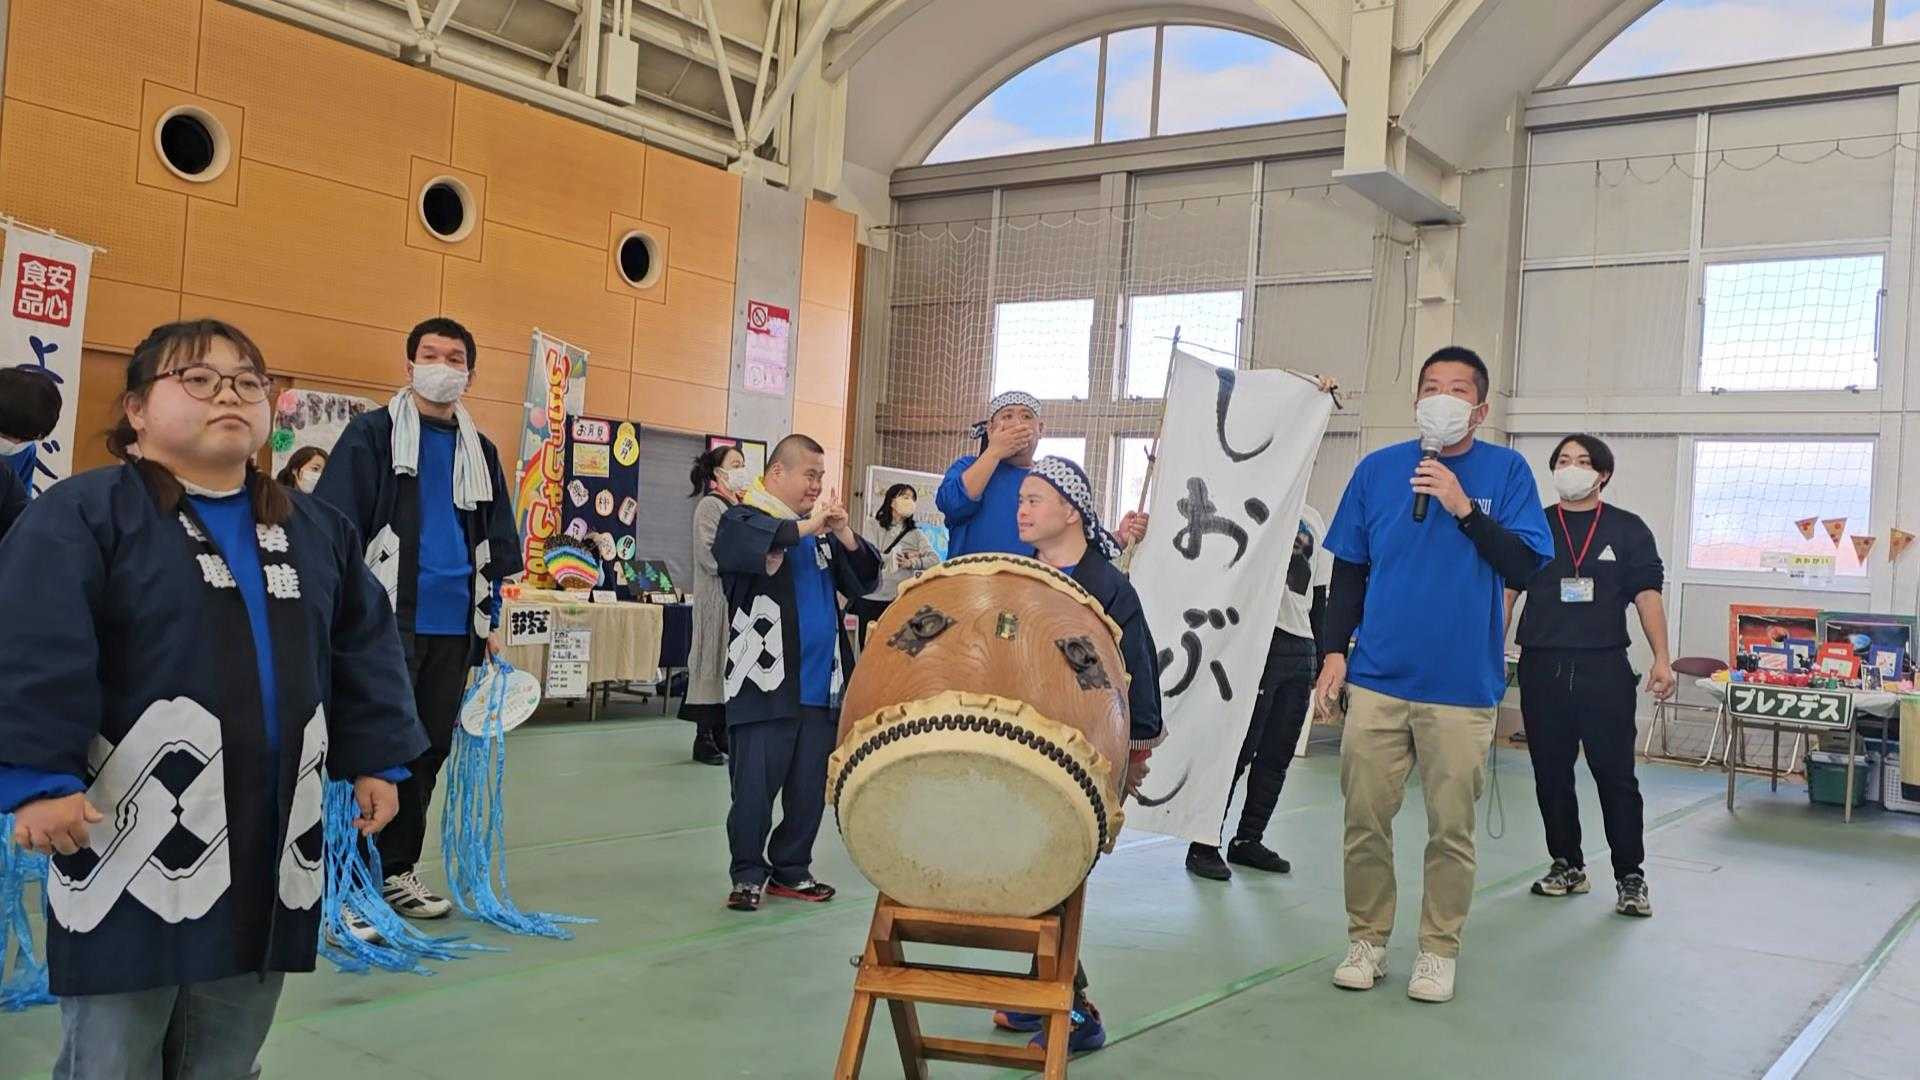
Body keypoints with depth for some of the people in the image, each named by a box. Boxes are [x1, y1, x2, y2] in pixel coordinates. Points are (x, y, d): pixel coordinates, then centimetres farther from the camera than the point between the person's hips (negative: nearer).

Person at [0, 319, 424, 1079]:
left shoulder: (315, 529, 12)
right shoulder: (83, 512, -8)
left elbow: (364, 649, 16)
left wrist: (375, 757, 11)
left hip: (272, 839, 6)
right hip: (134, 842, -5)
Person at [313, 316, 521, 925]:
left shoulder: (479, 451, 16)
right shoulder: (373, 433, 0)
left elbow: (495, 540, 21)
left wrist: (490, 617, 17)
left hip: (454, 624, 6)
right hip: (387, 618, -5)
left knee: (430, 750, 11)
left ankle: (395, 870, 23)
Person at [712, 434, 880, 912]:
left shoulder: (820, 530, 16)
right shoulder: (745, 518, -3)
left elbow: (862, 582, 13)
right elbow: (732, 545, -27)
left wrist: (845, 535, -4)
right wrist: (806, 526, -23)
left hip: (820, 686, 6)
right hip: (765, 682, -6)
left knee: (810, 788, 10)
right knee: (755, 785, 0)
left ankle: (791, 869, 23)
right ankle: (748, 874, 13)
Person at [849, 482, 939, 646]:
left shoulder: (915, 534, 11)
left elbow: (935, 560, -3)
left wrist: (911, 563, -16)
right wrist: (898, 557, -10)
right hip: (869, 599, -1)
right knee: (867, 649, 3)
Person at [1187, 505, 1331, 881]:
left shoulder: (1313, 519, 18)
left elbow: (1319, 594, 20)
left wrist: (1321, 657, 17)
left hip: (1301, 650, 6)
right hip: (1261, 639, -6)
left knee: (1277, 754, 7)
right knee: (1239, 747, -6)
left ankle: (1248, 840, 18)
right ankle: (1205, 845, 2)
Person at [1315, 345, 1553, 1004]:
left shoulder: (1506, 471, 1)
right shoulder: (1378, 469, 7)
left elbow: (1526, 565, -7)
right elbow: (1348, 570, 11)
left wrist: (1465, 508, -18)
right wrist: (1333, 651, 5)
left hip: (1462, 685, -2)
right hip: (1378, 678, 2)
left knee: (1451, 827, 5)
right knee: (1365, 819, 5)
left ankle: (1439, 950, 19)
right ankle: (1367, 939, 20)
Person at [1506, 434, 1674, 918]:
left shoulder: (1628, 530, 7)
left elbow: (1647, 595, 2)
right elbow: (1505, 591, 8)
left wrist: (1661, 658, -7)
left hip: (1605, 669, -2)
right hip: (1542, 668, 2)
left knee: (1616, 775, -2)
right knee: (1551, 773, 8)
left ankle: (1630, 877, 8)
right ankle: (1567, 866, 21)